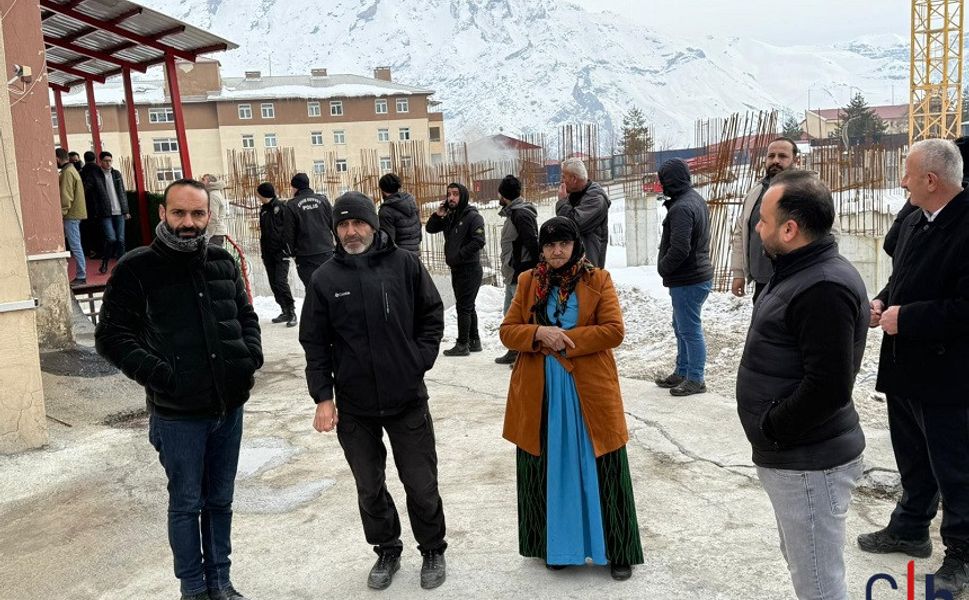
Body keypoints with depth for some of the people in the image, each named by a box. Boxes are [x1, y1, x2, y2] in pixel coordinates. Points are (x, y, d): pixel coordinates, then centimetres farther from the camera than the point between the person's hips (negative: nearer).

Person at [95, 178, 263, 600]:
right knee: (186, 503, 9)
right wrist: (156, 373, -17)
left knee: (220, 500, 16)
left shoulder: (223, 263, 5)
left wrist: (252, 353, 0)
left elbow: (245, 315, 17)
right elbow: (111, 336, -7)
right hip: (178, 414, -4)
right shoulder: (136, 269, -9)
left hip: (229, 407, 4)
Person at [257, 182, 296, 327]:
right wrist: (263, 251, 18)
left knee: (281, 282, -15)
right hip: (268, 253, 8)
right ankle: (285, 311, 16)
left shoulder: (281, 208, -8)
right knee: (273, 283, 8)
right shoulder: (263, 210, 13)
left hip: (281, 252, -8)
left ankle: (292, 312, -7)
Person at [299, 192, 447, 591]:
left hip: (407, 398, -1)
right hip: (353, 406, 1)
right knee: (370, 487, 15)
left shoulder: (404, 264, -4)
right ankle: (386, 550, 36)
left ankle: (433, 550, 31)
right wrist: (322, 397, -4)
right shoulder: (325, 278, -2)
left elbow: (432, 315, 5)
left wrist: (421, 359, -3)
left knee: (421, 484, 10)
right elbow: (314, 343, 1)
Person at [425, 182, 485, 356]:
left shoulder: (473, 217, -12)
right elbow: (430, 229, 16)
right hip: (456, 268, 8)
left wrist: (458, 255, -19)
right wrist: (437, 216, -2)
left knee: (463, 307, -5)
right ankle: (474, 341, 25)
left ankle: (462, 345, 2)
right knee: (467, 307, 15)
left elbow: (478, 241, -22)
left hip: (469, 268, -8)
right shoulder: (449, 217, 11)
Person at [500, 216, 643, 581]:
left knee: (602, 472, 6)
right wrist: (539, 333, -17)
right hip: (540, 393, 2)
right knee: (548, 471, 11)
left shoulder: (598, 280, -2)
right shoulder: (528, 282, 5)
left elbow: (614, 331, -10)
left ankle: (619, 552, 22)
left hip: (589, 391, -2)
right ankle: (556, 546, 29)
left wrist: (565, 340, -16)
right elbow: (507, 331, 2)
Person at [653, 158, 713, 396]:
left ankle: (695, 379, 11)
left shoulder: (681, 208, -22)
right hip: (698, 274, 11)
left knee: (690, 330, 0)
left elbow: (679, 249, -29)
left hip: (688, 281, -11)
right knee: (682, 327, 20)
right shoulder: (696, 200, 12)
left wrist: (663, 268, -11)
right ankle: (682, 372, 32)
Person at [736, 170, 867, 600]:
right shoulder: (800, 272, 11)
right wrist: (773, 436, 11)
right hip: (793, 457, 10)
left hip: (809, 463, -10)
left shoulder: (824, 287, -24)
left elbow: (829, 387, -29)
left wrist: (769, 429, -16)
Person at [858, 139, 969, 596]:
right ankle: (910, 529, 42)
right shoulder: (915, 220, 7)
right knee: (912, 460, 24)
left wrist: (904, 318, -21)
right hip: (904, 369, 8)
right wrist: (882, 303, 1)